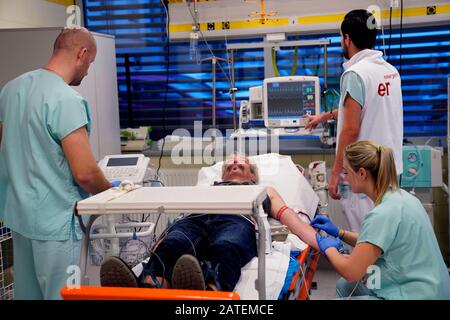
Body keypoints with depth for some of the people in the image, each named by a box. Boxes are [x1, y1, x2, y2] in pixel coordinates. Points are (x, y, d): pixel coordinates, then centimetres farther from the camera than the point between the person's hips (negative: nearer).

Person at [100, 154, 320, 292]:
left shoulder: (265, 191, 42)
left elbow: (292, 220, 26)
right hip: (195, 218, 2)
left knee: (225, 251, -41)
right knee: (169, 247, -37)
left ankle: (208, 294, -74)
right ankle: (146, 291, -69)